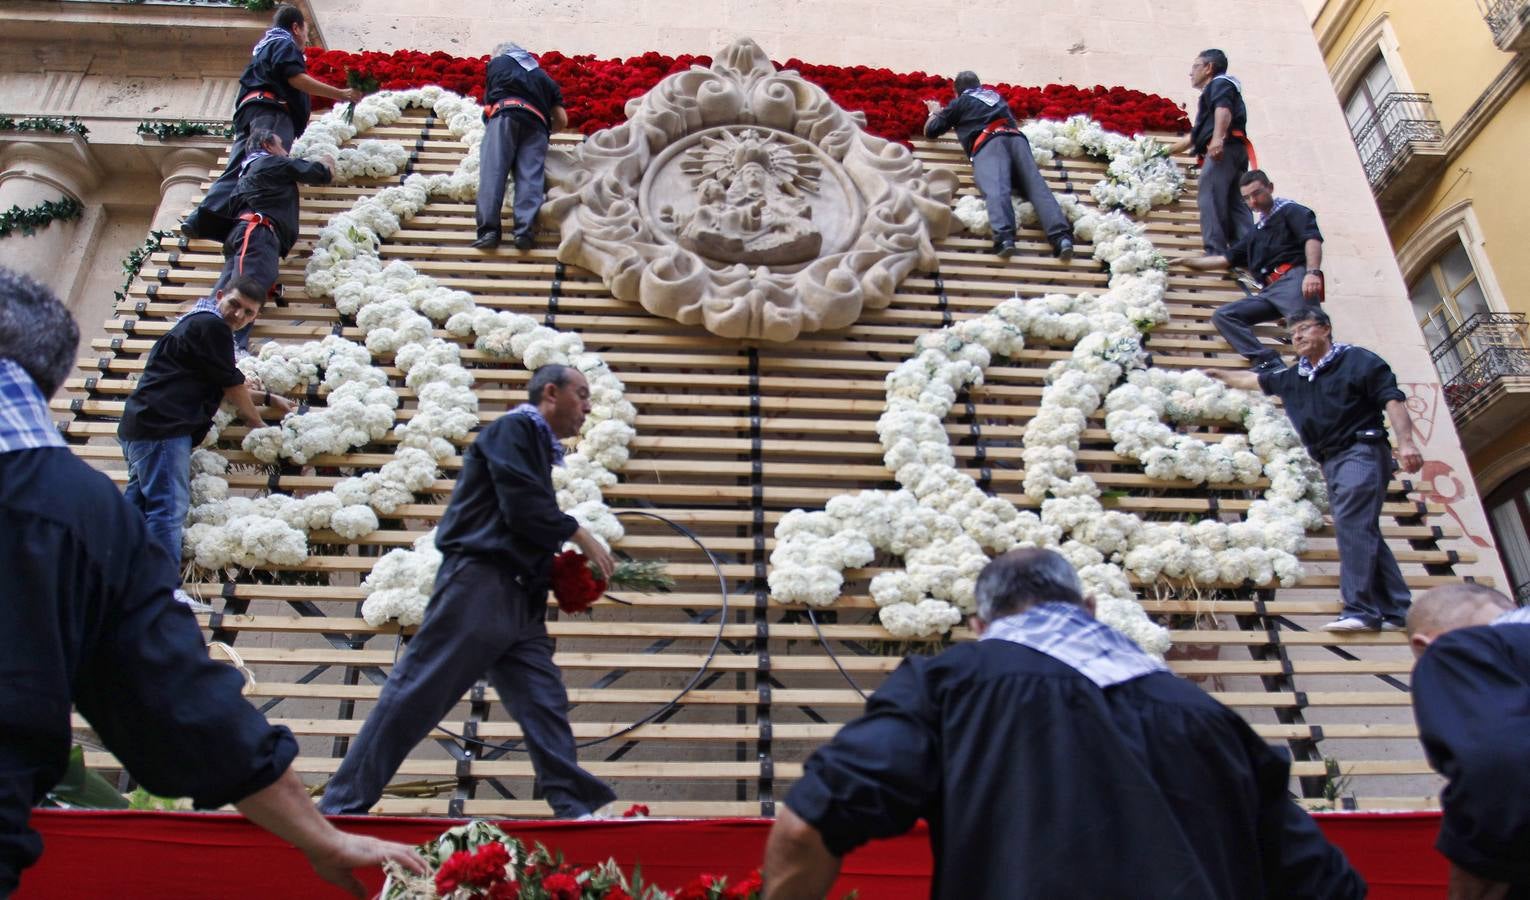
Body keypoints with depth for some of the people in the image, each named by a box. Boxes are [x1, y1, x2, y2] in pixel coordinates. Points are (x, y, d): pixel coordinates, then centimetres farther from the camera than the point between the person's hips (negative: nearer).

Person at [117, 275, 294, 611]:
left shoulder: (199, 323, 25)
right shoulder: (212, 326, -9)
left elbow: (223, 385, 34)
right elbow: (233, 386, -4)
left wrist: (268, 398, 36)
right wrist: (258, 424, 10)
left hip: (142, 425, 11)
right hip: (163, 428, -11)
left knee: (138, 502, 15)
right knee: (169, 506, -14)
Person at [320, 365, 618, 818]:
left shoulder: (536, 446, 24)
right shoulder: (514, 429, -3)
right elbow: (523, 509, -14)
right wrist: (581, 536, -3)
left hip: (517, 598, 9)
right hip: (479, 585, -9)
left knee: (545, 704, 1)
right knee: (417, 695, -6)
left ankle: (579, 810, 0)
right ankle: (344, 805, 2)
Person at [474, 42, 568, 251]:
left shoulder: (497, 62, 32)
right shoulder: (543, 75, 35)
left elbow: (488, 97, 44)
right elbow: (562, 121, 28)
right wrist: (545, 131, 45)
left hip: (505, 113, -2)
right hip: (536, 121, 2)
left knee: (492, 171, -14)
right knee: (530, 176, -11)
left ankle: (489, 229, -32)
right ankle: (525, 231, -33)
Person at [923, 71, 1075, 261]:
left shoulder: (960, 102, 25)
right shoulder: (995, 95, 38)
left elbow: (930, 130, 29)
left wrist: (935, 112, 50)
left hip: (987, 142, -4)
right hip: (1016, 138, 4)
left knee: (995, 188, -26)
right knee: (1036, 185, -13)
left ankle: (1004, 236, -53)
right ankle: (1061, 235, -37)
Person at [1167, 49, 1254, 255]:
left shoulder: (1219, 83, 9)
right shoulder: (1214, 91, 38)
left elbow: (1223, 109, -14)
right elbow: (1195, 136, 43)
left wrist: (1218, 138, -31)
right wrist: (1166, 151, 49)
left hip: (1223, 148, -9)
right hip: (1230, 152, 9)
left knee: (1209, 198, -17)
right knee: (1235, 205, 0)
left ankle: (1216, 253, -27)